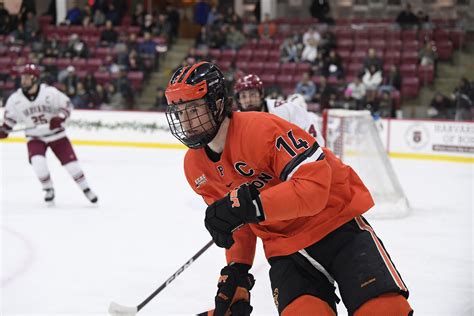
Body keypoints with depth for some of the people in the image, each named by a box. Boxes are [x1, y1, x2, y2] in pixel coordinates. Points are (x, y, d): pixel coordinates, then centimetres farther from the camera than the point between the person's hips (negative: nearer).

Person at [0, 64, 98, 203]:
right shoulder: (15, 99, -9)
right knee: (38, 163, -22)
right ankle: (48, 189, 5)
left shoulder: (50, 92, -18)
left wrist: (59, 118, -24)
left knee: (71, 163, -3)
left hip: (56, 134, -1)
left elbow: (66, 104, -8)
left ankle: (86, 189, 17)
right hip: (34, 137, 1)